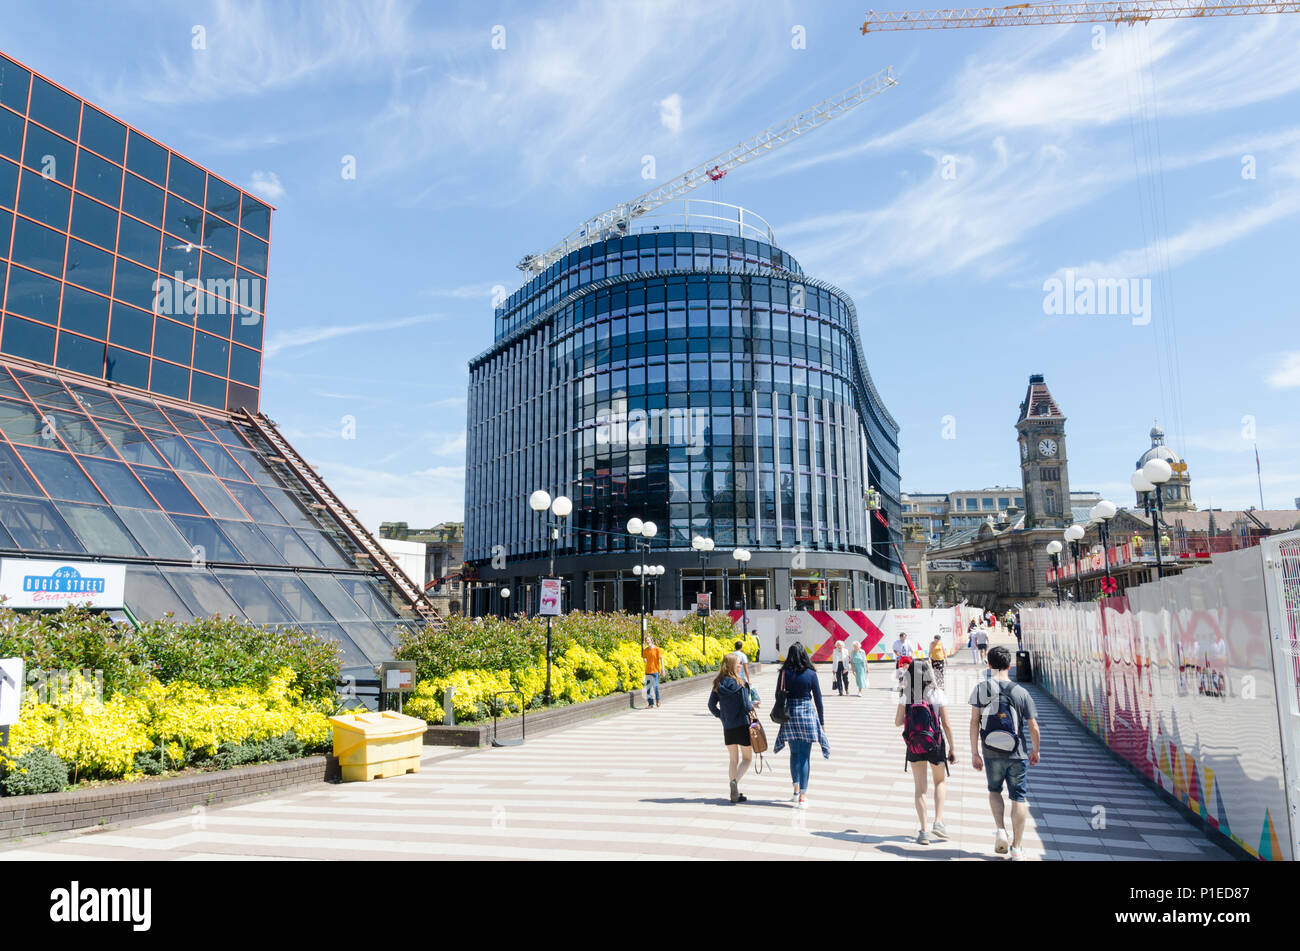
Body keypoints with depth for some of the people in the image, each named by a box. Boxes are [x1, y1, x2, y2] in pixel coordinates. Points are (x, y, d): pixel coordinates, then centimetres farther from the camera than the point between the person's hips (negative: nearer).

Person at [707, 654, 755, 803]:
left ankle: (735, 793, 13)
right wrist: (753, 705, 5)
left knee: (733, 759, 14)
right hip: (742, 725, -5)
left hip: (727, 728, 5)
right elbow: (745, 705, -16)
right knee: (747, 758, 9)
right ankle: (736, 781, -15)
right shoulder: (739, 684, -15)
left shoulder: (718, 684, 2)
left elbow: (711, 705, 3)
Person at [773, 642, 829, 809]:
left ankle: (796, 791, 25)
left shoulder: (784, 673, -2)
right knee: (804, 756, 2)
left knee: (794, 754, 17)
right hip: (807, 714, -2)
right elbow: (818, 699, -2)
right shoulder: (811, 674, -5)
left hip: (789, 715, 2)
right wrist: (821, 722, 7)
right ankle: (802, 797, 0)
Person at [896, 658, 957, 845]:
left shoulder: (906, 696, -5)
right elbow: (946, 724, -7)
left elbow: (898, 722, -3)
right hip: (935, 744, -1)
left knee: (919, 788, 9)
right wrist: (952, 747, 2)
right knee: (940, 782, 22)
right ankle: (938, 822, 10)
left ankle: (924, 831, 6)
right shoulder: (937, 694, -8)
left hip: (914, 745, 1)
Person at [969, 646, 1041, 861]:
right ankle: (1016, 848, 11)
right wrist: (1035, 750, 15)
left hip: (992, 753, 1)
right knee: (1019, 798, 9)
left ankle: (1001, 831, 6)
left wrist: (974, 753, 0)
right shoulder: (1021, 693, -5)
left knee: (994, 791, 23)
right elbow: (1033, 727, -2)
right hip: (1018, 754, -1)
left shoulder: (981, 689, -4)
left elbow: (974, 722, -7)